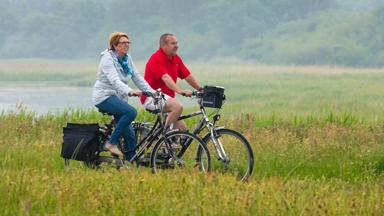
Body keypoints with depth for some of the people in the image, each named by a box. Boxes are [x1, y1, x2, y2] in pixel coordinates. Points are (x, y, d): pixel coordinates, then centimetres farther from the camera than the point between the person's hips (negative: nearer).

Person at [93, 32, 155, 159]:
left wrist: (152, 92, -5)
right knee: (131, 112, -31)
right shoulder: (108, 58, -14)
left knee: (129, 134, -1)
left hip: (118, 98, 8)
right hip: (105, 97, -8)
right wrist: (130, 92, -43)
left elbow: (138, 78, 9)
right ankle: (111, 143, -21)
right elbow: (114, 80, -28)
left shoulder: (127, 59, 10)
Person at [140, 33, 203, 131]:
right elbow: (165, 78, -30)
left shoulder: (176, 59, 11)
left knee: (182, 128, 1)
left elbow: (188, 76, 10)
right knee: (178, 106, -32)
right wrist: (179, 90, -44)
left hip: (166, 97, 9)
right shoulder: (156, 59, -16)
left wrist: (201, 89, -2)